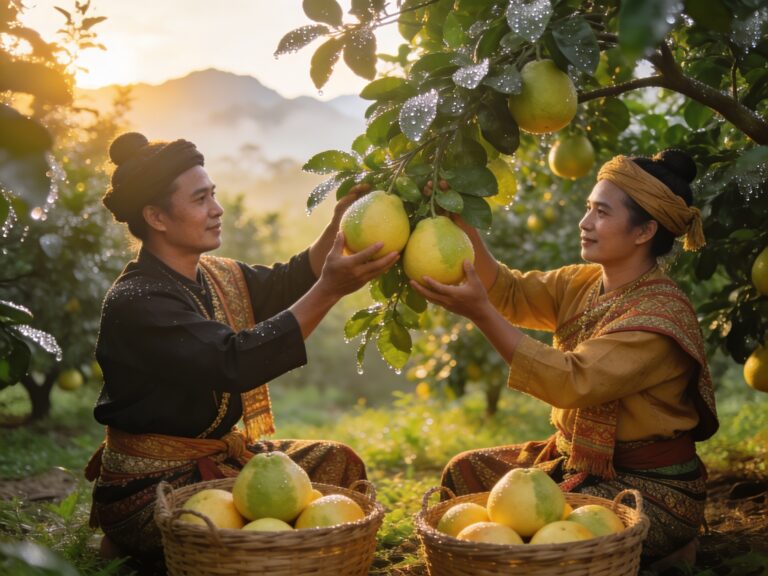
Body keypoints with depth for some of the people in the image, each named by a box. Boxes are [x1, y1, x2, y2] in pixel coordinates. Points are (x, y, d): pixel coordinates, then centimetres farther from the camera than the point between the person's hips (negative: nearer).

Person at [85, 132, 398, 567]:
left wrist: (338, 226, -17)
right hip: (152, 486, -8)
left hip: (218, 452, 9)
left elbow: (288, 284, 1)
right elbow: (235, 361, -35)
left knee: (336, 464, 4)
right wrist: (329, 290, -39)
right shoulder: (136, 303, -24)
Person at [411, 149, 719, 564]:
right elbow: (512, 293, -8)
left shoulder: (661, 315, -22)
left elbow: (571, 381, -31)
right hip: (575, 460, 8)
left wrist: (481, 313, -35)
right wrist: (462, 225, -20)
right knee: (466, 471, 0)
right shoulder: (582, 282, 3)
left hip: (651, 487, -7)